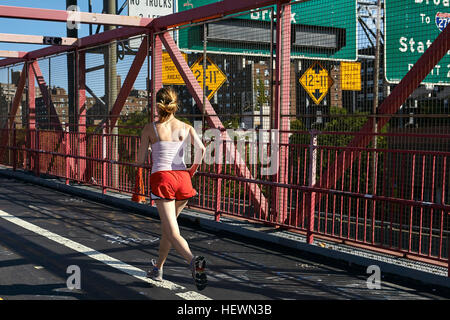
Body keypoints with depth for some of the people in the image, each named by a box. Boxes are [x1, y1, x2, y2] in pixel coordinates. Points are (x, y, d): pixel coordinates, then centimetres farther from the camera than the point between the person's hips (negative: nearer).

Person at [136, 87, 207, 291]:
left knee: (172, 233, -8)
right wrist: (193, 169, 9)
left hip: (161, 178, -4)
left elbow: (140, 161, 6)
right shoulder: (186, 128, 9)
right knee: (167, 226, 22)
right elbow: (201, 148, -7)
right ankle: (157, 269, 33)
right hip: (182, 178, 4)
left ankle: (194, 261, -35)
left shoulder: (149, 129, 4)